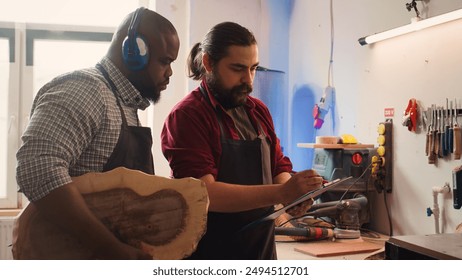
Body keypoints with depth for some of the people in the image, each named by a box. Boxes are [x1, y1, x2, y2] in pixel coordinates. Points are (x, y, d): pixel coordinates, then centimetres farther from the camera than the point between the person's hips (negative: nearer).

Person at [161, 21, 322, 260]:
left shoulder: (258, 111, 7)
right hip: (209, 253, -6)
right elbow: (203, 192, -23)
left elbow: (279, 167, 12)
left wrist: (291, 191, -10)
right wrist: (280, 194, -29)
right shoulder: (187, 115, -14)